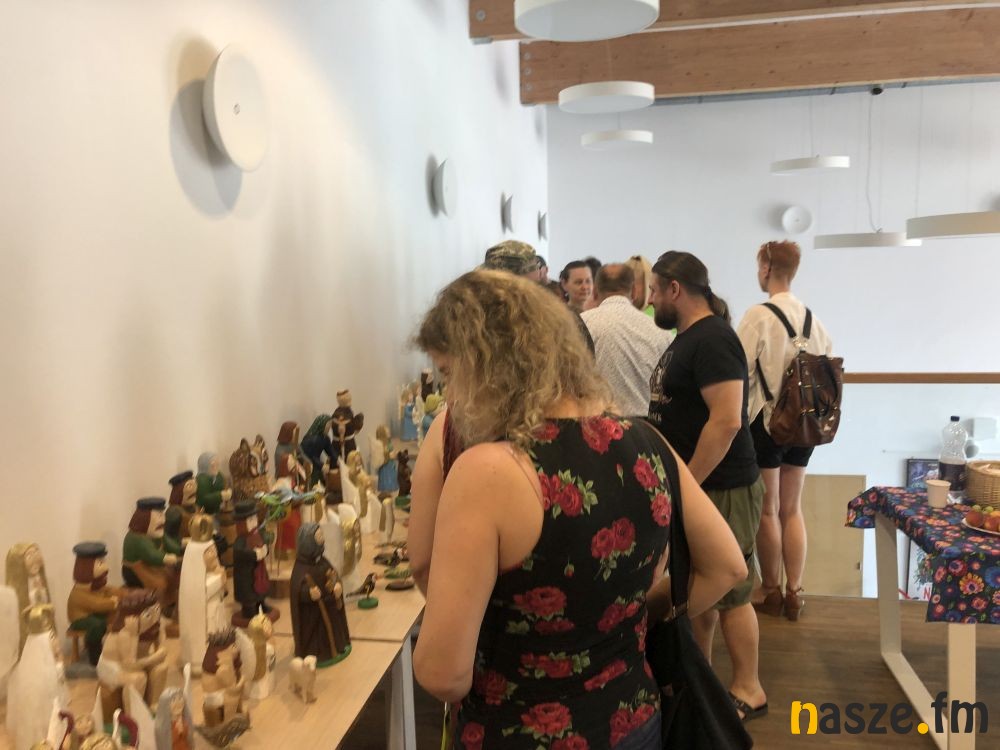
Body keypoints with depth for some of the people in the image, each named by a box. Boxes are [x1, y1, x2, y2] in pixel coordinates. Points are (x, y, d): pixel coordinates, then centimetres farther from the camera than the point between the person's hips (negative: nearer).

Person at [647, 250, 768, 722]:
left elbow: (727, 421, -26)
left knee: (729, 592, 3)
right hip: (695, 484, 10)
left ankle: (748, 691, 19)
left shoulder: (712, 340, -19)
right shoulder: (688, 337, 13)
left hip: (720, 488, -10)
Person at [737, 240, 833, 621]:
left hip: (766, 419, -5)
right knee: (791, 508, 16)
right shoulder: (811, 317, 2)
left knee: (767, 510, 9)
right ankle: (794, 593, 22)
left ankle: (771, 592, 22)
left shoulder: (758, 316, -15)